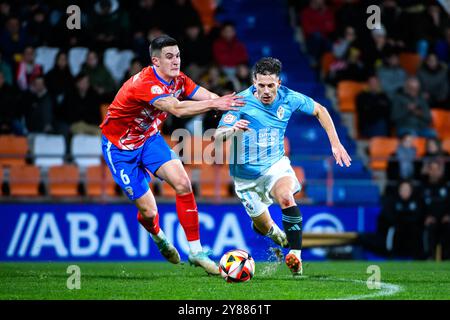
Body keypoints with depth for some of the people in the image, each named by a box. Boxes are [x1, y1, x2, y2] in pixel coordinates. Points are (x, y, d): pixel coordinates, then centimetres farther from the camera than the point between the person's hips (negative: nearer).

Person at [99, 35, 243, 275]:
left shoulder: (178, 80, -7)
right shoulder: (144, 84, -33)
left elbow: (207, 97, -17)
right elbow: (177, 109, -47)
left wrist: (226, 104, -36)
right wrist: (214, 104, -52)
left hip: (149, 138, 6)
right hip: (120, 147, -6)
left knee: (183, 184, -16)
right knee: (149, 211, -5)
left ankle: (196, 252, -9)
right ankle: (158, 237, 34)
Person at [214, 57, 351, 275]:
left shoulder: (289, 98, -12)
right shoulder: (242, 102, -21)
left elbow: (319, 110, 7)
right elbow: (218, 136, -29)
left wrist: (335, 143, 2)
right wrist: (232, 129, -52)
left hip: (275, 164, 1)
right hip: (246, 174, 0)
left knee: (286, 198, -31)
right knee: (264, 227, 9)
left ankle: (296, 257, -34)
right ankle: (278, 234, 48)